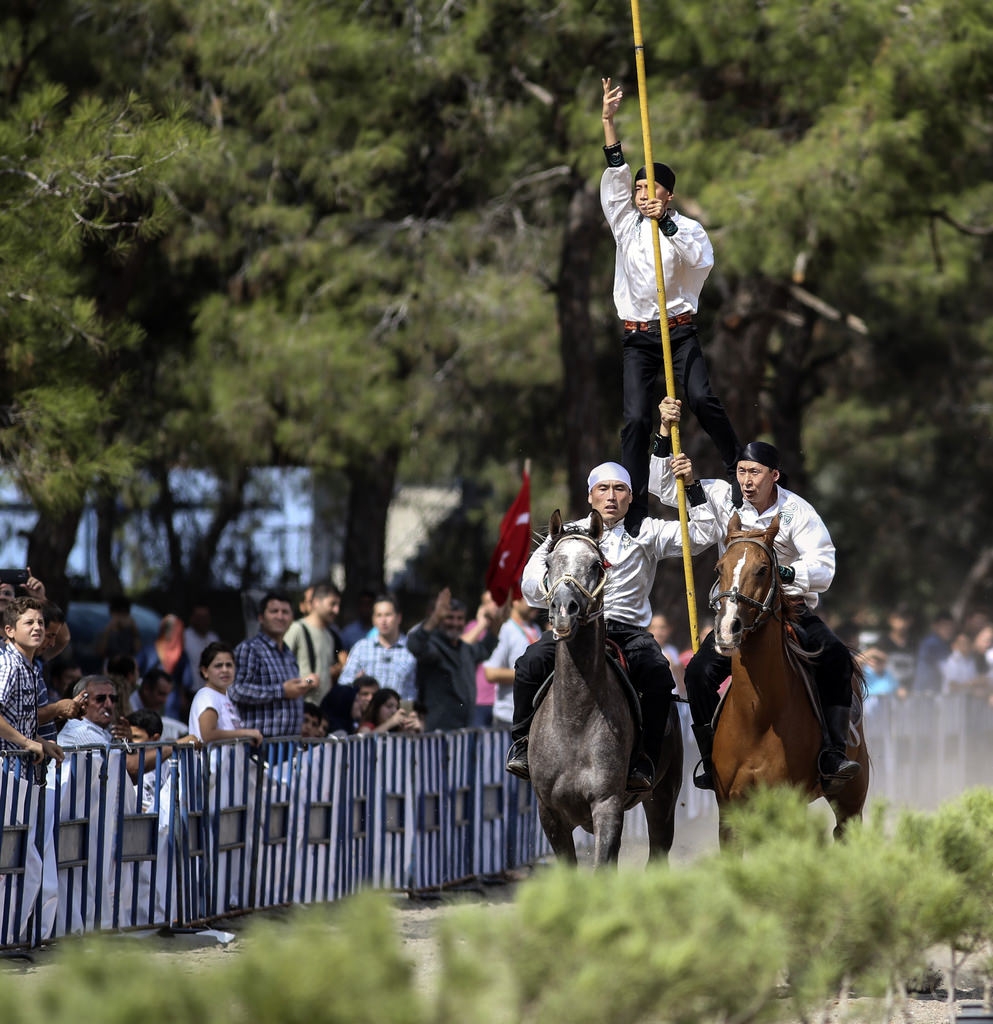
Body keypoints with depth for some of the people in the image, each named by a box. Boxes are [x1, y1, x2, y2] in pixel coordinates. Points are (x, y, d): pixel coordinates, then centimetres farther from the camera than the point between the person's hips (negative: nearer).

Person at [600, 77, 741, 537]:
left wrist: (667, 225, -25)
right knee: (635, 419, -7)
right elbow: (616, 175, 0)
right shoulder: (626, 224, 10)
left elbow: (703, 259, -19)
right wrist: (608, 121, -9)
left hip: (679, 330, -2)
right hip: (637, 337, 2)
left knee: (701, 398, -22)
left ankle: (739, 468, -5)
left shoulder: (687, 228, 2)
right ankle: (634, 512, -8)